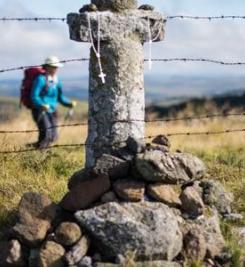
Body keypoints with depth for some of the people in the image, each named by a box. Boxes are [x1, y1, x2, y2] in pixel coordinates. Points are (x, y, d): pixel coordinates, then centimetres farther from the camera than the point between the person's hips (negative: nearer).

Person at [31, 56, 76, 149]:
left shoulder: (57, 81, 9)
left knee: (53, 137, 3)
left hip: (51, 111, 7)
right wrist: (42, 105, -34)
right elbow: (34, 96, -17)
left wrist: (70, 103, -3)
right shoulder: (41, 79, -13)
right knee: (46, 133, -24)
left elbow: (60, 98, 16)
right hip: (40, 110, -7)